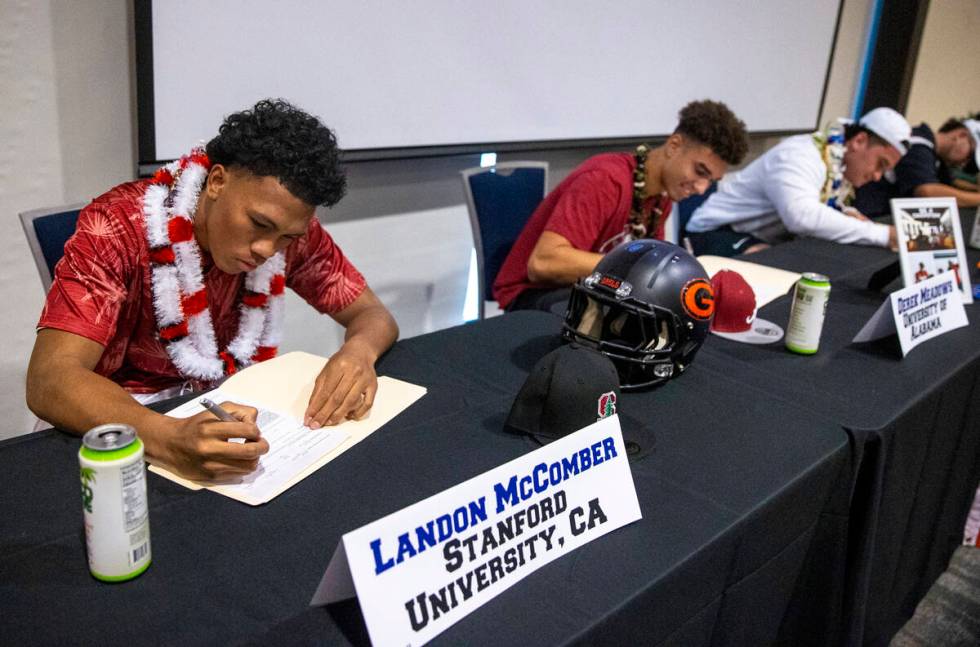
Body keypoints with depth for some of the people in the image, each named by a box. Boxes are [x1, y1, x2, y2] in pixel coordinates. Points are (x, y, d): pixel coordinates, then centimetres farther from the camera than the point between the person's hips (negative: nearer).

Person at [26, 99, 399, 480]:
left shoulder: (290, 227, -9)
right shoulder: (118, 227, -20)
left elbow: (374, 316, -2)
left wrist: (358, 350, -24)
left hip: (236, 417, 3)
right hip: (138, 427, -2)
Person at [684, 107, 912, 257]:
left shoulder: (843, 171, 5)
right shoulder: (801, 155, -22)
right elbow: (802, 215, -40)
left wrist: (846, 218, -12)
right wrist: (882, 234, -35)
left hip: (768, 242, 9)